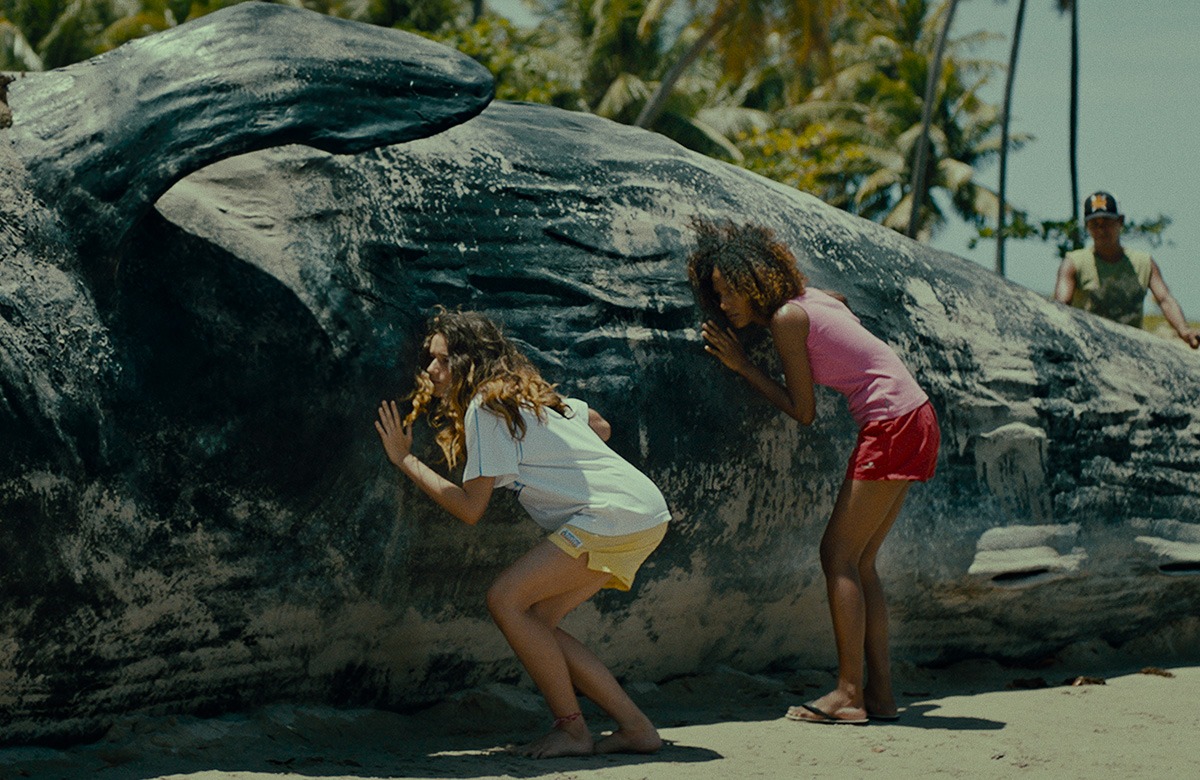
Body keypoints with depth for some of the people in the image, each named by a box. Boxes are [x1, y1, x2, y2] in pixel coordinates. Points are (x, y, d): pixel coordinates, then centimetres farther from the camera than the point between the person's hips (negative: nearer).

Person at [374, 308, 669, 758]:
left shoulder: (485, 406, -10)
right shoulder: (526, 394, 18)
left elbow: (470, 508, -10)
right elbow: (600, 426, 30)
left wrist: (405, 460, -2)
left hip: (616, 515, -10)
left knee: (506, 599, -12)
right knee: (534, 619, 7)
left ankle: (572, 729, -6)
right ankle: (634, 726, 6)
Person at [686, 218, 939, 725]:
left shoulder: (786, 318, -13)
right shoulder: (808, 299, 12)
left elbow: (802, 412, -7)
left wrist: (742, 366, 0)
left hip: (892, 426, -9)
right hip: (913, 422, 9)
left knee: (839, 554, -7)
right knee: (857, 561, 9)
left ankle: (849, 692, -10)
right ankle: (880, 692, 8)